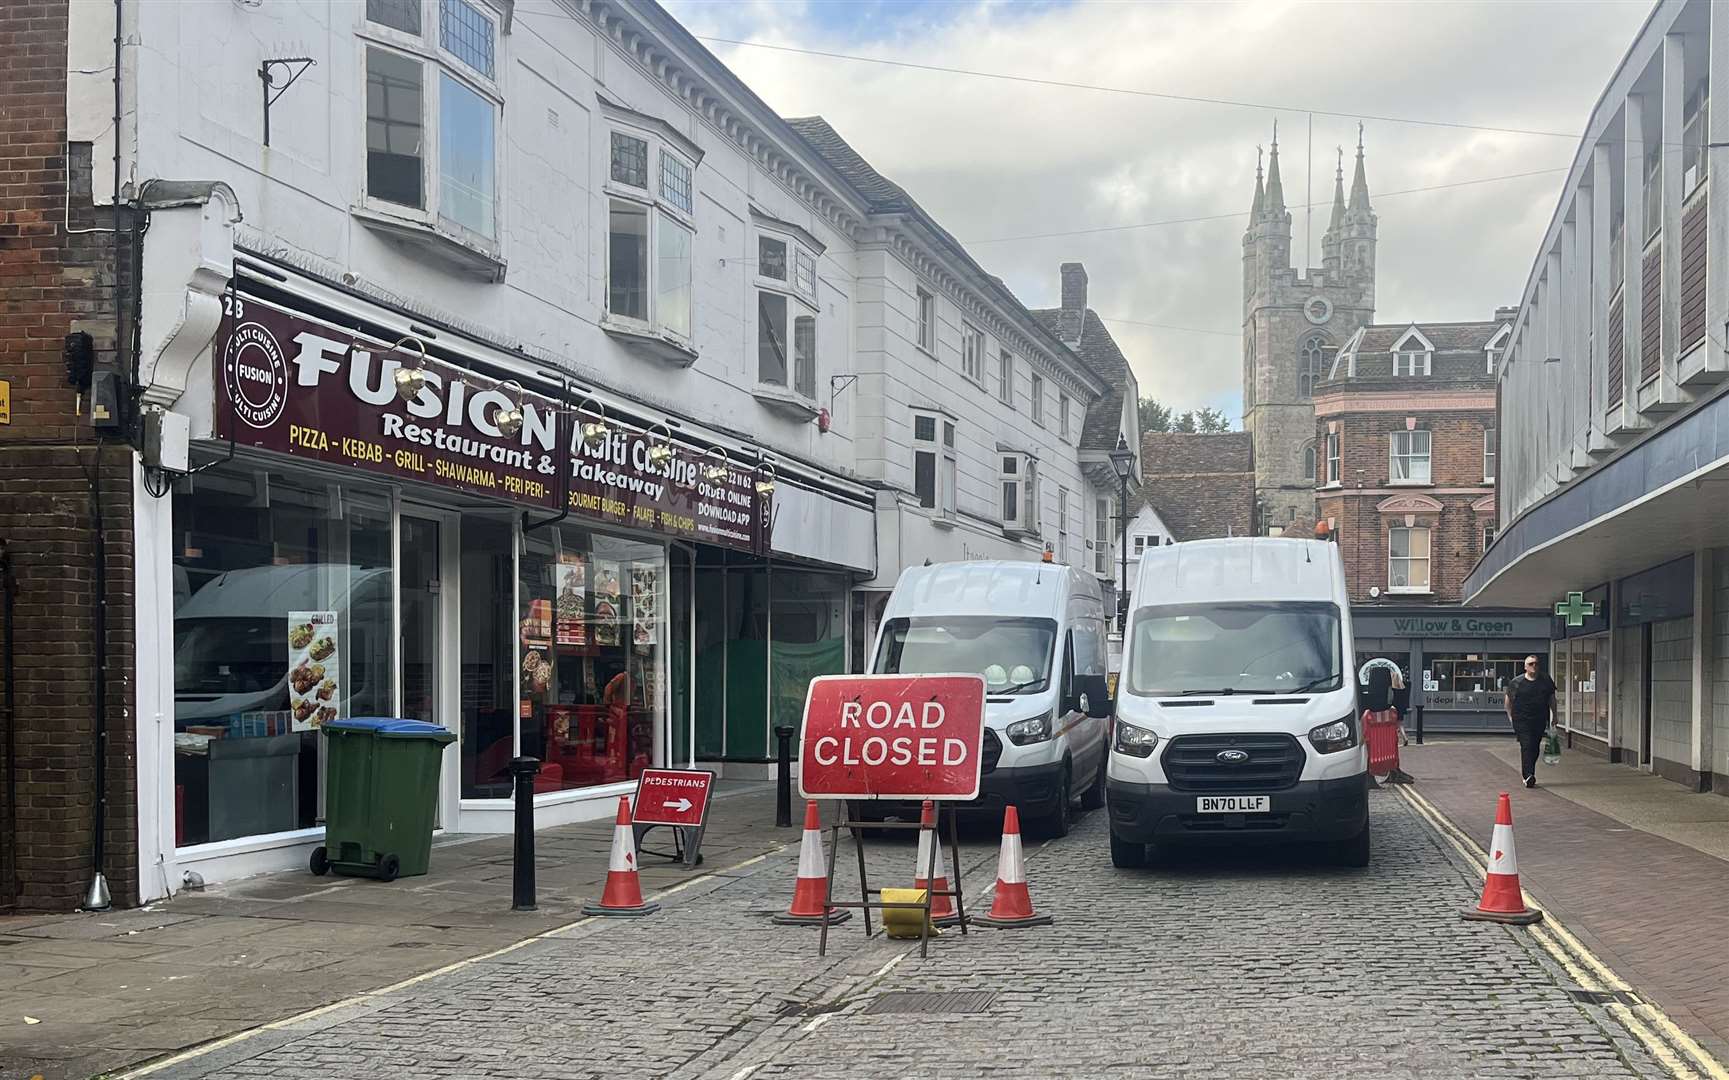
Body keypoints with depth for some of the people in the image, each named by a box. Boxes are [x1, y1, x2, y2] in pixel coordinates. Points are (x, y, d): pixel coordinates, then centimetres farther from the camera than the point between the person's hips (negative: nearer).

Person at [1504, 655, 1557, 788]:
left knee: (1535, 748, 9)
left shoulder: (1546, 680, 7)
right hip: (1521, 721, -4)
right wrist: (1510, 716, 7)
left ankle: (1527, 772, 25)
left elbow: (1552, 698, 14)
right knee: (1526, 747, -14)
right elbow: (1508, 699, 8)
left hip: (1540, 721, 4)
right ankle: (1528, 776, -18)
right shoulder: (1516, 682, -1)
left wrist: (1554, 715, 11)